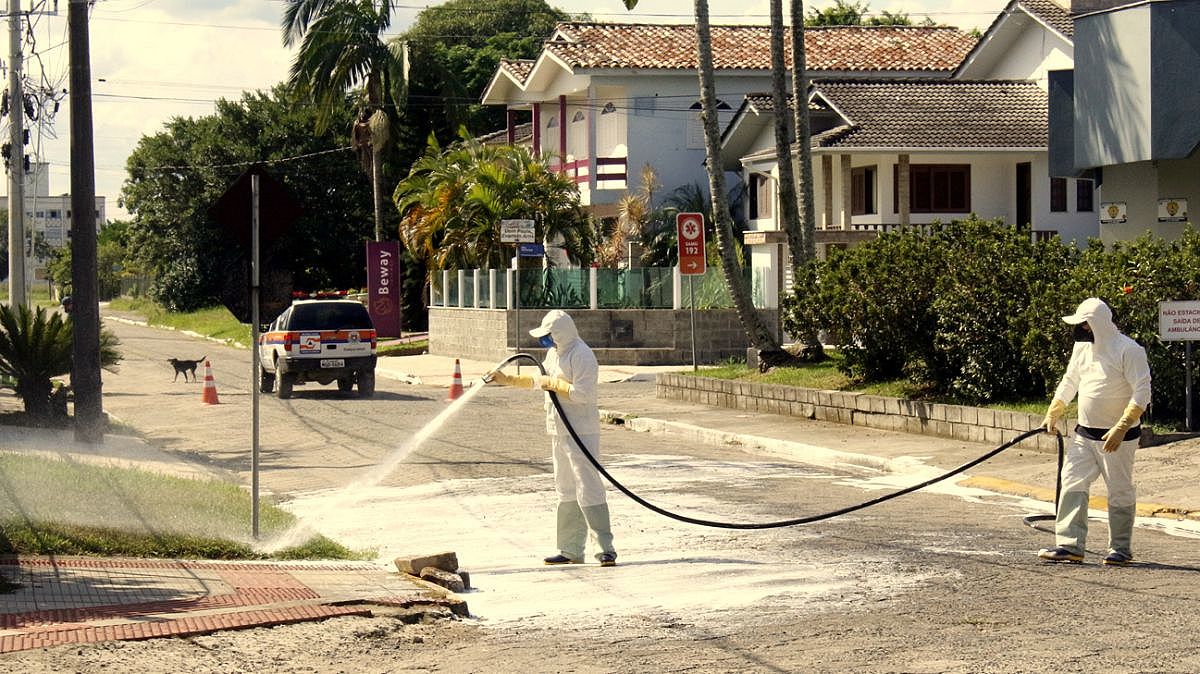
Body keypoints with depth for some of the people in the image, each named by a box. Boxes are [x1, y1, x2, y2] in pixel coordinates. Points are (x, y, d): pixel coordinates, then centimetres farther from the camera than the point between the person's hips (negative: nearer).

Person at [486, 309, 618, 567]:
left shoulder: (581, 356, -16)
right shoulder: (554, 353, 14)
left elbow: (582, 394, -25)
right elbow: (539, 380, 30)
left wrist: (554, 384, -16)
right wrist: (507, 379, 29)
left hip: (581, 432, -10)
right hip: (560, 432, 10)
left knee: (587, 489, -14)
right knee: (566, 491, 12)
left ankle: (606, 548, -13)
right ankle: (571, 550, 18)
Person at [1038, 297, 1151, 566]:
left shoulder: (1129, 350, -15)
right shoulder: (1082, 347, 9)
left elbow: (1142, 394, -18)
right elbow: (1069, 382, 22)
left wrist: (1121, 428, -25)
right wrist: (1052, 415, 16)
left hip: (1117, 437, -7)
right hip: (1084, 433, 7)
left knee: (1120, 491, 3)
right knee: (1071, 485, -1)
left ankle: (1121, 549, 14)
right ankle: (1069, 545, -1)